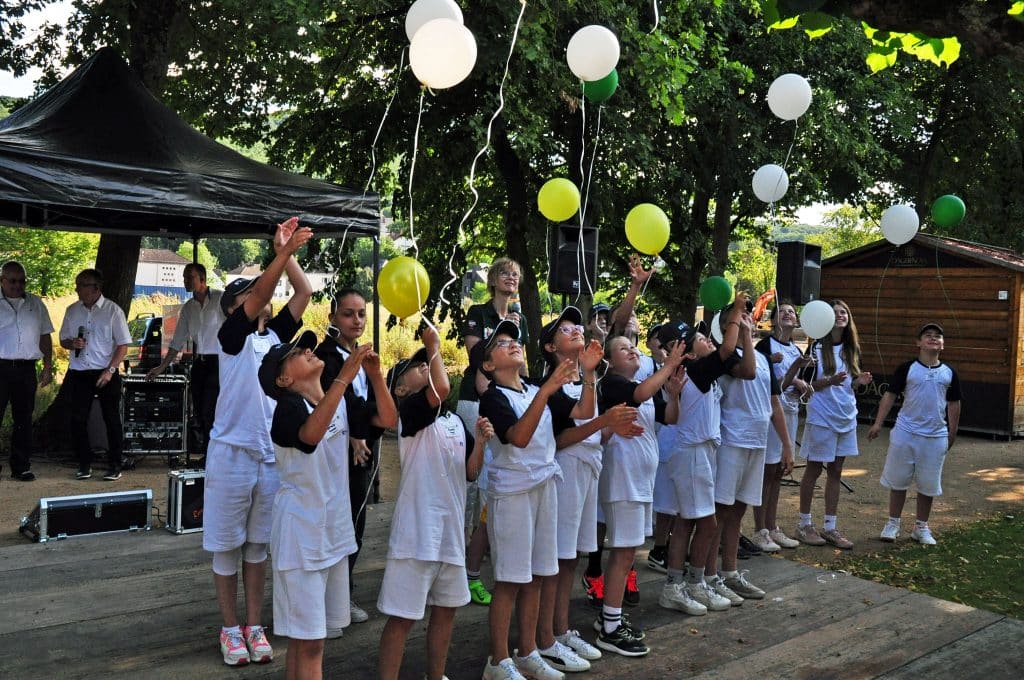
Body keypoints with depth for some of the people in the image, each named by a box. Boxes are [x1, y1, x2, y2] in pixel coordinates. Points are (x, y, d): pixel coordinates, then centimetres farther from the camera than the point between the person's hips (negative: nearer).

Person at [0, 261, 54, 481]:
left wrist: (48, 366, 9)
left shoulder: (36, 304, 12)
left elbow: (45, 336, 16)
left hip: (26, 369, 3)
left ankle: (21, 467, 12)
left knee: (24, 420, 6)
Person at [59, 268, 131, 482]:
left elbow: (123, 344, -5)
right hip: (78, 373, 4)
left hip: (106, 374, -4)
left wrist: (110, 370, -14)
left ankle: (114, 466, 12)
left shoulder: (113, 311, -5)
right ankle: (84, 464, 17)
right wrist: (72, 343, -8)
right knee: (78, 419, 3)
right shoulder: (72, 311, 7)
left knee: (111, 420, 2)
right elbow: (63, 340, 16)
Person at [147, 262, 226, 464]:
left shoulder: (220, 298, -6)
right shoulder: (187, 308, 13)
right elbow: (177, 342, 17)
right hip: (199, 362, 7)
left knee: (209, 411, -10)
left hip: (218, 362, -6)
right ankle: (206, 454, 15)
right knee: (198, 412, 6)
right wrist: (161, 367, 14)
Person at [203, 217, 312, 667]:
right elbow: (258, 294, -19)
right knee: (226, 545, 6)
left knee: (258, 544, 12)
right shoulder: (231, 336, -4)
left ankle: (254, 625, 21)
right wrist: (284, 250, -26)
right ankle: (230, 628, 18)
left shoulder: (276, 335, 10)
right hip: (232, 453, -4)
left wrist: (287, 253, -4)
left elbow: (304, 292, 4)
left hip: (272, 455, 5)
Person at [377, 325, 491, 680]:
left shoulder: (455, 420, 13)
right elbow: (441, 388, -29)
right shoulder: (410, 411, -9)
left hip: (451, 526, 8)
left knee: (446, 607, 18)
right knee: (402, 615, -2)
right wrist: (435, 347, -14)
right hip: (416, 527, -8)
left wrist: (480, 441, -5)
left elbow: (469, 472, 12)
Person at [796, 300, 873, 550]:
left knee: (835, 471, 10)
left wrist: (860, 381, -6)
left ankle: (830, 527, 17)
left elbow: (850, 383, 15)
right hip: (821, 416, -6)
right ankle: (804, 524, 14)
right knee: (814, 469, 3)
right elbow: (807, 383, -9)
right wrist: (830, 381, -24)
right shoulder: (817, 348, -9)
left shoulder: (852, 349, 8)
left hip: (846, 416, 6)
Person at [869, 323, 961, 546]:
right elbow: (890, 395, -3)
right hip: (905, 433, -2)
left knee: (928, 484, 9)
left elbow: (953, 404, 10)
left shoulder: (949, 373, 3)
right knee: (898, 480, 7)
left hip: (936, 437, 2)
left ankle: (921, 527, 24)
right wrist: (878, 423, -8)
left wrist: (952, 433, 9)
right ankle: (893, 523, 20)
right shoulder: (907, 368, -3)